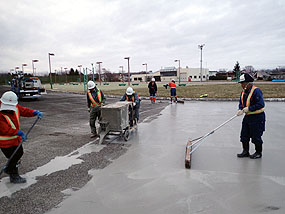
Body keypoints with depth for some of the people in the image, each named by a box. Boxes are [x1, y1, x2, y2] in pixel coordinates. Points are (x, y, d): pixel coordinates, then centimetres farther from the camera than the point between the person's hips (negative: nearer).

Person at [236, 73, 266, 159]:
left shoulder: (256, 91, -18)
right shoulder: (243, 91, 8)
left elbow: (261, 104, -23)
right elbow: (241, 103, 14)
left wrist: (249, 108, -24)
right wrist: (240, 109, -6)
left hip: (257, 117, -8)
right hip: (247, 116, 8)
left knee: (256, 136, 4)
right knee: (244, 135, 11)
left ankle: (258, 153, 23)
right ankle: (245, 151, 25)